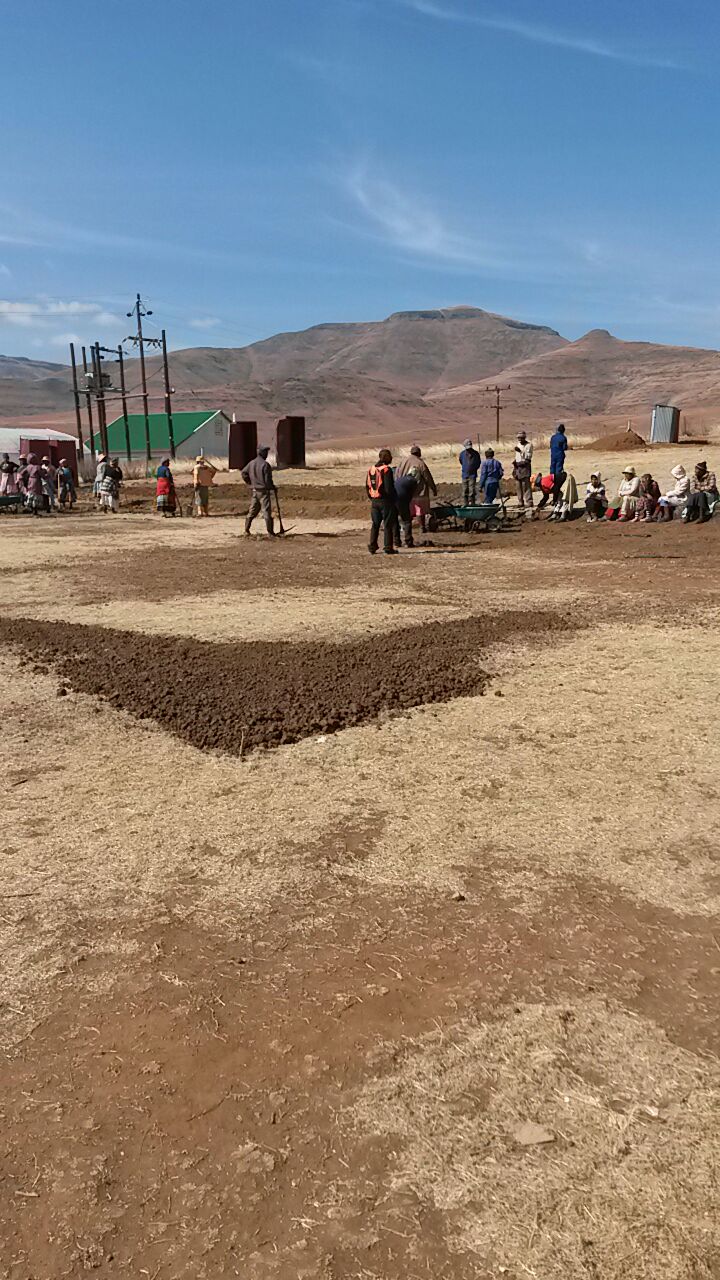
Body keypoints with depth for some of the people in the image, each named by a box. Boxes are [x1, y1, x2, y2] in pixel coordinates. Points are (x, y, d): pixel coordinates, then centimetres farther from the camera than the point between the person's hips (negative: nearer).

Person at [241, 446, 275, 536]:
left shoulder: (251, 463, 6)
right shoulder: (265, 464, -16)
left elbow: (243, 473, 12)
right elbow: (268, 479, -18)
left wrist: (250, 483, 17)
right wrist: (272, 487, -2)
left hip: (255, 491, 7)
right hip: (264, 491, -7)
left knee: (252, 511, 14)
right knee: (267, 512, -3)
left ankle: (246, 531, 16)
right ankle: (270, 533, -2)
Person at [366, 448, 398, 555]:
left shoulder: (371, 469, 9)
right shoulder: (386, 470, -14)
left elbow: (367, 486, 13)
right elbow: (389, 488, -17)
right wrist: (395, 501, -7)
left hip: (374, 501, 7)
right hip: (385, 501, -6)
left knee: (375, 524, 14)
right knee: (387, 525, 0)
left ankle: (372, 547, 14)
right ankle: (388, 548, 1)